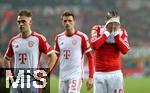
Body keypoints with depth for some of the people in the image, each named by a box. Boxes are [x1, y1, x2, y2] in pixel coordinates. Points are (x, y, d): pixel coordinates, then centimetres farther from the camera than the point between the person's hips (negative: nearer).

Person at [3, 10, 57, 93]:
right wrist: (8, 73, 11)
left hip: (32, 81, -4)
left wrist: (45, 73, -7)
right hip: (16, 82, 4)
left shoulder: (38, 39, -4)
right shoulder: (14, 41, 10)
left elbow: (53, 56, -1)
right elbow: (6, 58, 26)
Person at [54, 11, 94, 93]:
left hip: (76, 75, -5)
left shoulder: (81, 37, -5)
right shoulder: (59, 38, 9)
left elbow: (90, 57, -4)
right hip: (62, 76, 5)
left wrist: (91, 77, -9)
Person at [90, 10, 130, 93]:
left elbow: (125, 50, -8)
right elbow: (94, 45, -19)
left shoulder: (121, 32, 7)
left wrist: (116, 34, -9)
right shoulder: (97, 29, 0)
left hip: (115, 73, 1)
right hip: (100, 73, -1)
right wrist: (106, 33, -12)